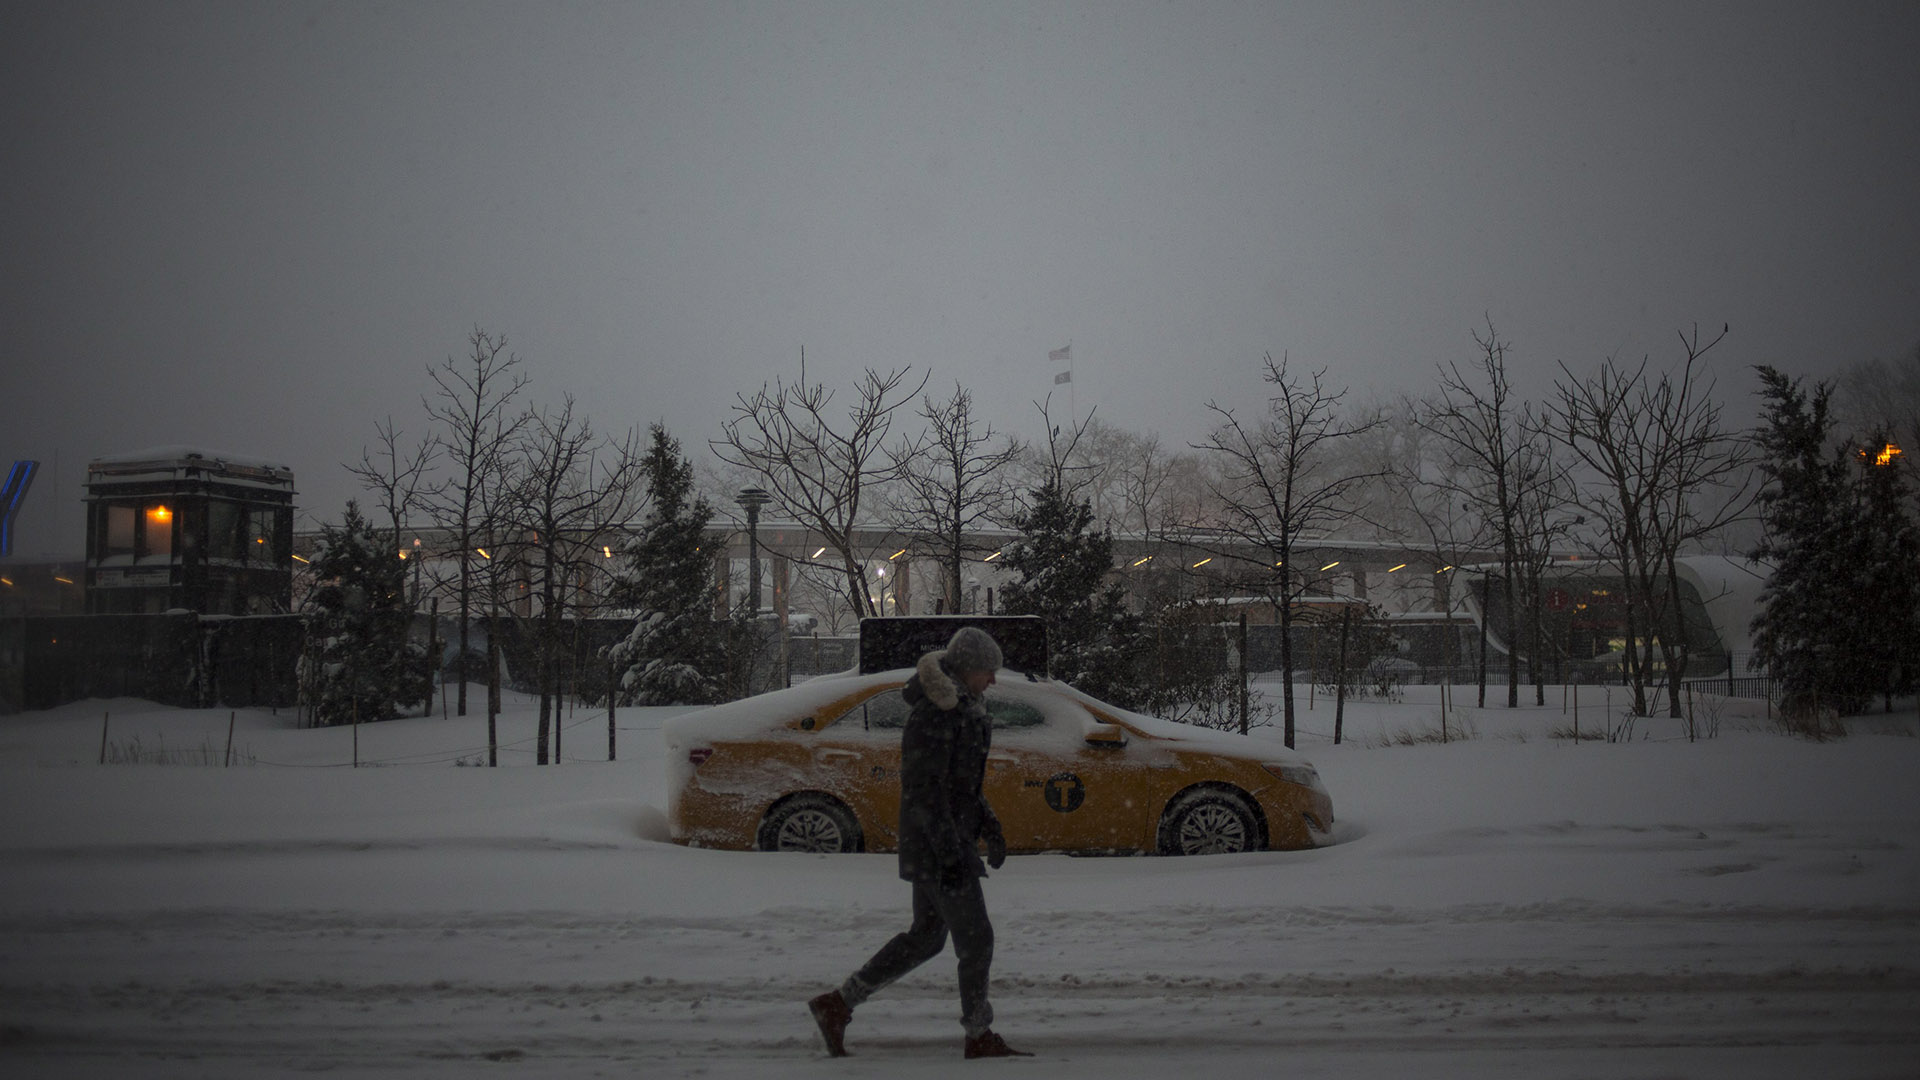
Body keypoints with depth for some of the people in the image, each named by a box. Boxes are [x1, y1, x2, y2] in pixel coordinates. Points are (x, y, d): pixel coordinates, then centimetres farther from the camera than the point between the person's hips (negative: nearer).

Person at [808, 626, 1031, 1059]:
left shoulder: (957, 709, 13)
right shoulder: (934, 715, -19)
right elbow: (923, 788, -23)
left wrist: (989, 827, 18)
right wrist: (951, 853, -24)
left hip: (950, 838, 10)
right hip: (937, 844, -10)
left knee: (926, 937, 16)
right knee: (975, 939, 0)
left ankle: (838, 1004, 20)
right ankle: (979, 1037, 16)